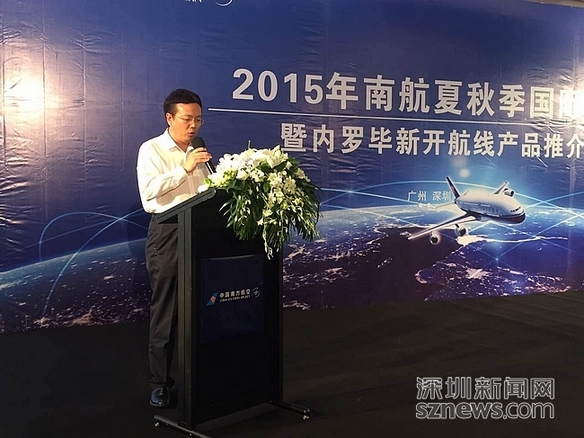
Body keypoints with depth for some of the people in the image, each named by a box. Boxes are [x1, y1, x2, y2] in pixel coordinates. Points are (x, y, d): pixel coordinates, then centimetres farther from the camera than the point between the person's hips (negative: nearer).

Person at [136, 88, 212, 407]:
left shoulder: (198, 152, 16)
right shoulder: (151, 150, -1)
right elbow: (149, 190, -16)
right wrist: (185, 168, -19)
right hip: (167, 234, -5)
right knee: (165, 309, 1)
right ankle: (160, 384, 12)